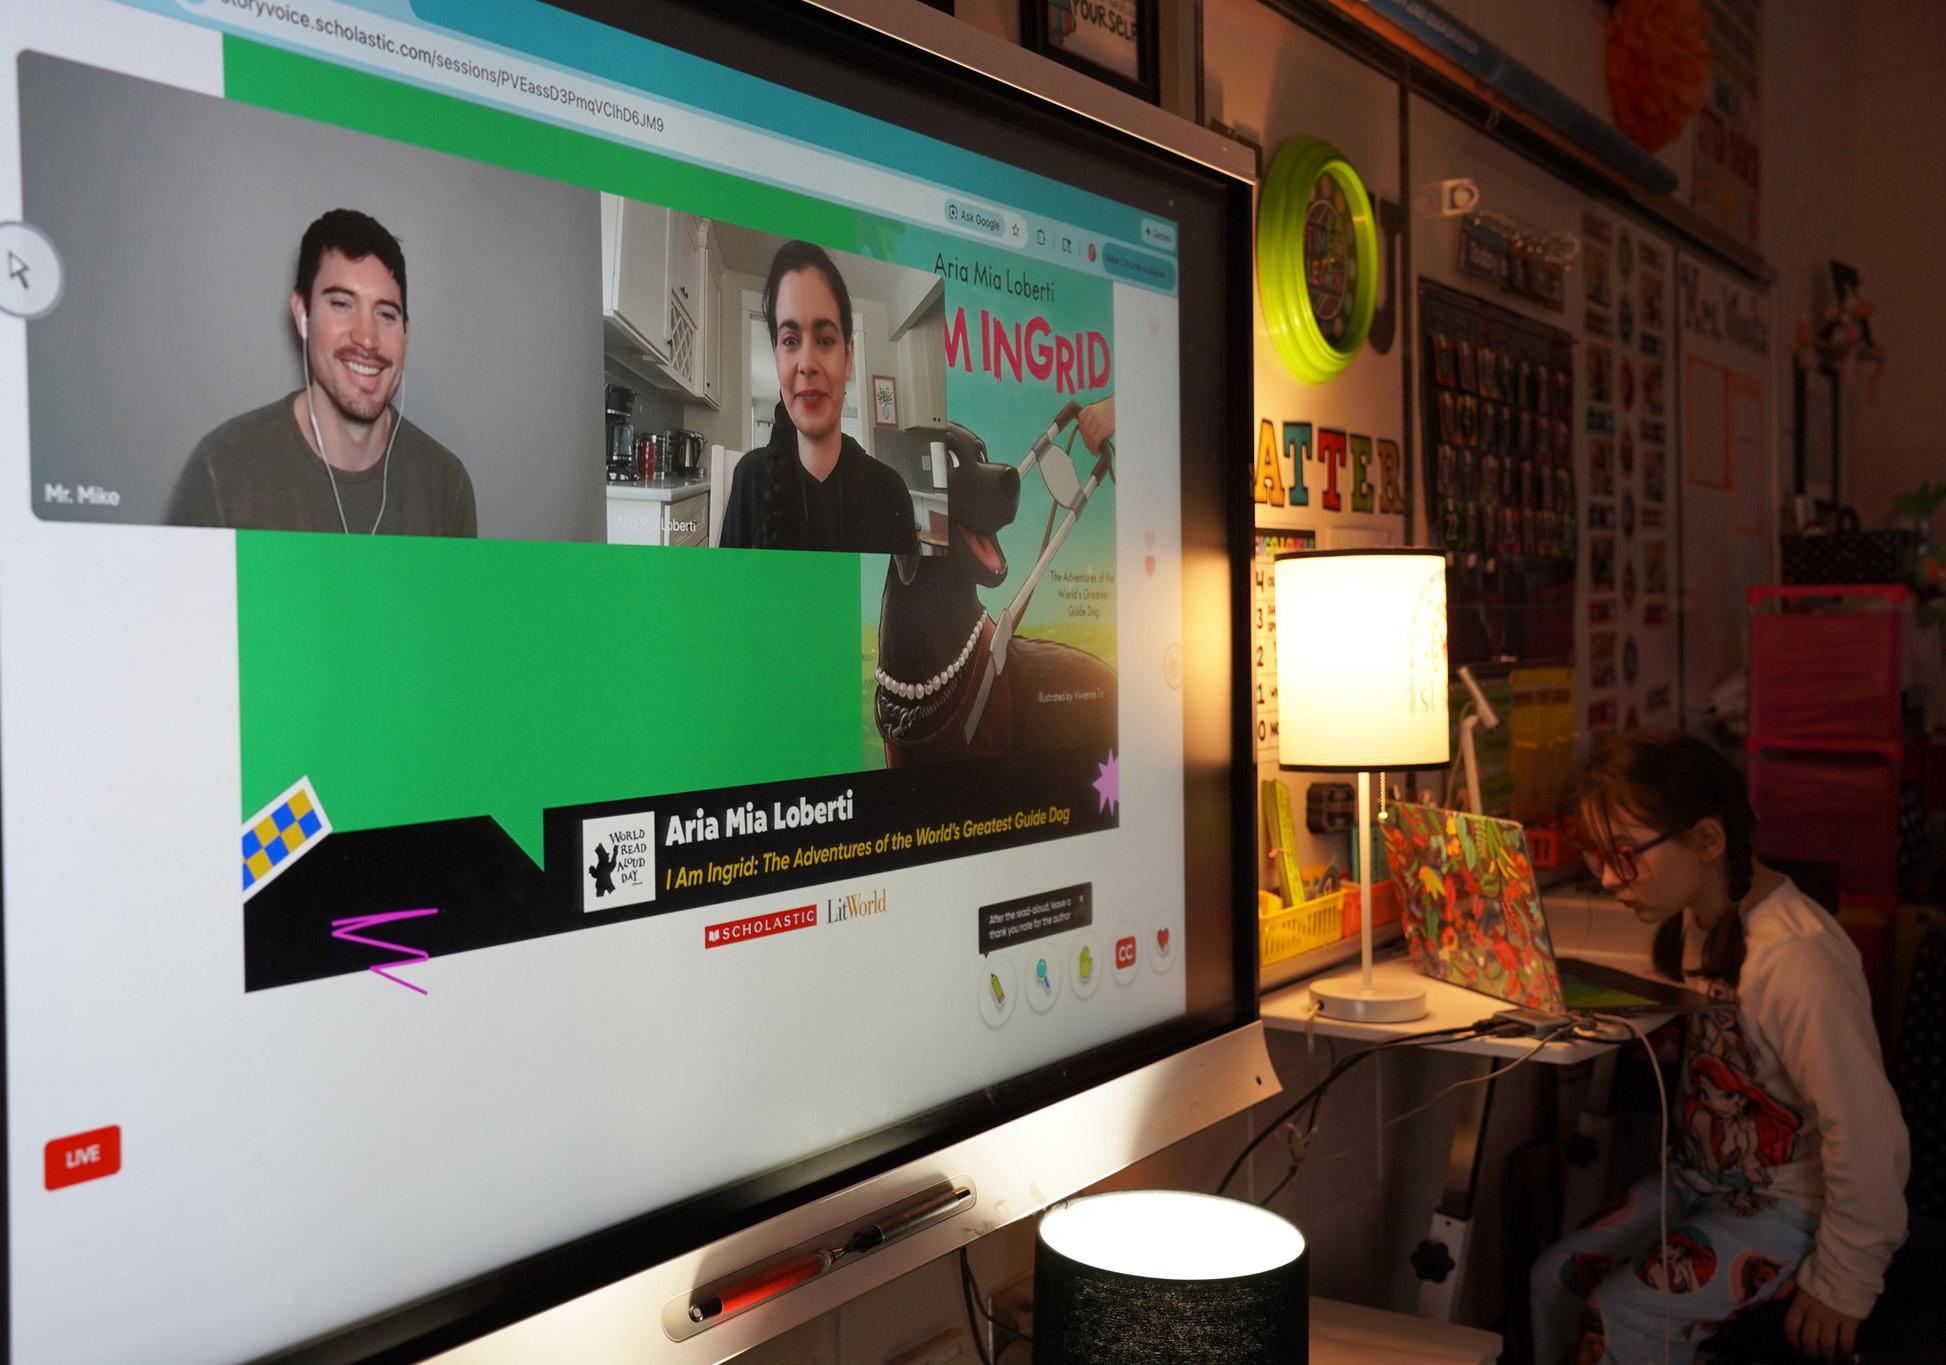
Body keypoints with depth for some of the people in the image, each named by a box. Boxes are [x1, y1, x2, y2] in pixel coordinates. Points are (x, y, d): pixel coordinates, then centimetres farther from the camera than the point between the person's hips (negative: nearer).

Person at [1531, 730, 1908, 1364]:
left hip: (1794, 1207, -8)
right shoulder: (1699, 919, -1)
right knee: (1555, 1277, -1)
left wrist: (1841, 1287, -19)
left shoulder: (1795, 960, -29)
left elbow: (1867, 1134, -28)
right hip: (1707, 1179, 8)